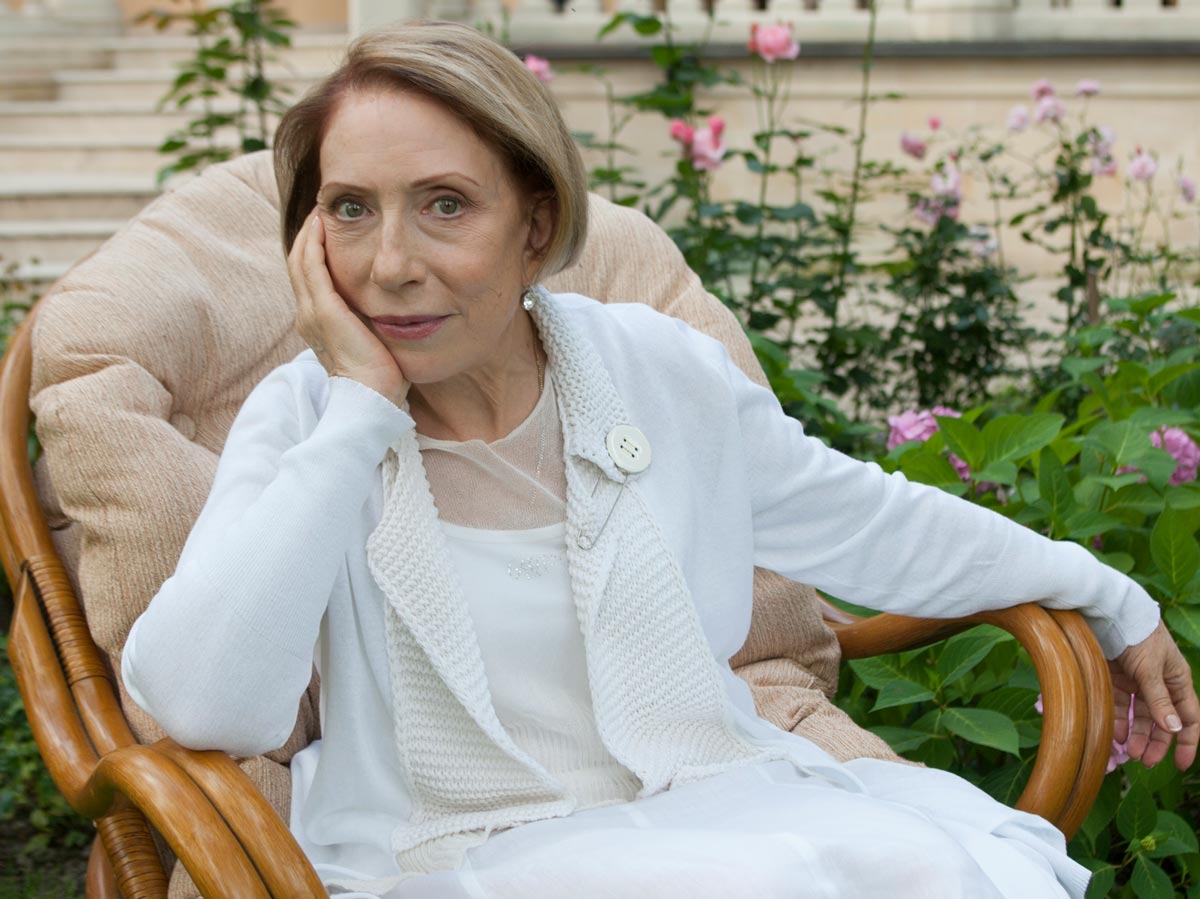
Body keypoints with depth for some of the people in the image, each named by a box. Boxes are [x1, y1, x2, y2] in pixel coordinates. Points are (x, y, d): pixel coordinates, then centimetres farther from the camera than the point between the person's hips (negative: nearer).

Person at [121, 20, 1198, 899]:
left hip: (707, 805, 4)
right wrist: (361, 410, -19)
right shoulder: (303, 419, -5)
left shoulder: (662, 372, 1)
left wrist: (1108, 598, 24)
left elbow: (872, 525, 17)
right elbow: (203, 705, -21)